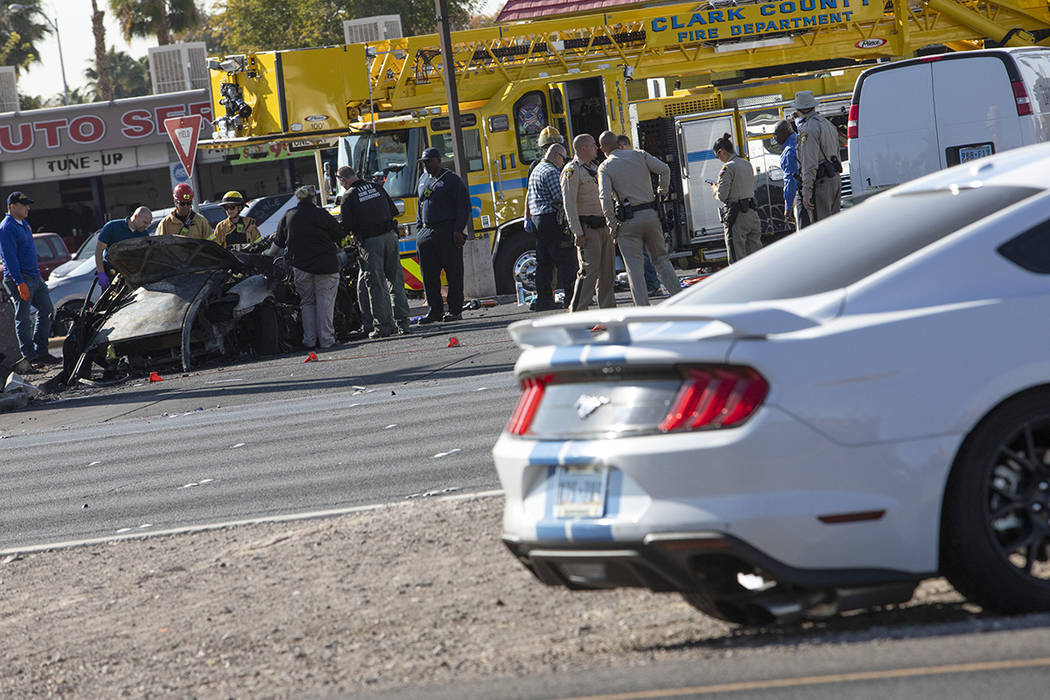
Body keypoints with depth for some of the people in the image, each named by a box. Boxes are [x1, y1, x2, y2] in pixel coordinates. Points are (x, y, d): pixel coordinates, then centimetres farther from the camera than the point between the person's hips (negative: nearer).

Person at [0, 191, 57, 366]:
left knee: (47, 310, 9)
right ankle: (30, 356, -1)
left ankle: (41, 351, 16)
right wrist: (20, 283, -24)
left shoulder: (23, 224, 15)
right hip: (20, 278, -10)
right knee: (23, 318, -4)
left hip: (34, 277, 10)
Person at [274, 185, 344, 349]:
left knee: (307, 303, 13)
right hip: (325, 265, -3)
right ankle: (326, 340, 1)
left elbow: (279, 242, 15)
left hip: (300, 267, 3)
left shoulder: (288, 216, 5)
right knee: (325, 303, 2)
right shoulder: (321, 215, -6)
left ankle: (309, 340, 9)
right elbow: (339, 236, 4)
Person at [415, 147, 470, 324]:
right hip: (426, 233, 7)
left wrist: (458, 230, -15)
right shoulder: (423, 180, 17)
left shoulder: (452, 180, -4)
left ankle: (455, 310, 0)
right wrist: (419, 228, 16)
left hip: (447, 232, -7)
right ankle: (435, 310, 13)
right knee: (428, 274, 6)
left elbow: (463, 207, -8)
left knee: (453, 272, -3)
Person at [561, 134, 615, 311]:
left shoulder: (594, 168, 18)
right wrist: (578, 233, -21)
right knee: (589, 269, -14)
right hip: (587, 228, -9)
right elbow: (569, 204, -16)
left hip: (603, 226, 9)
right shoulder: (571, 171, -10)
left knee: (607, 270, 9)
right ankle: (576, 312, -12)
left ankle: (608, 309, 14)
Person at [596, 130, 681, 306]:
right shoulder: (639, 155, 9)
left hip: (629, 220, -3)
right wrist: (662, 192, 12)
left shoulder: (605, 167, -1)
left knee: (635, 267, 0)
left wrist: (612, 226, -7)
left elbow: (605, 198, -13)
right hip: (651, 215, 3)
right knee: (662, 260, 15)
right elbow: (664, 169, -3)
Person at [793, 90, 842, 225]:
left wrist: (806, 193, -20)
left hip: (821, 183, -9)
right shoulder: (827, 123, 17)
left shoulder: (808, 129, -14)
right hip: (835, 178, 9)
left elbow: (809, 164, -20)